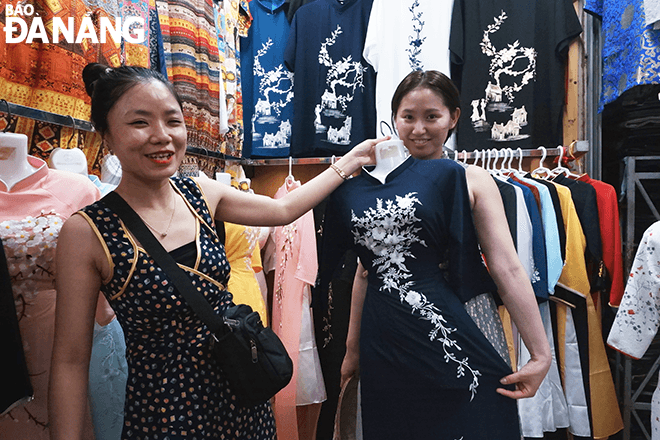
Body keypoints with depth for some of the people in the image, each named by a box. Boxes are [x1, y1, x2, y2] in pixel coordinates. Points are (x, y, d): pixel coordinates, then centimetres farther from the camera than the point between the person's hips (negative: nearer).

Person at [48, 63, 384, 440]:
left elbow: (283, 209, 12)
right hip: (162, 408, -4)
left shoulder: (201, 194, -3)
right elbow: (71, 360, -11)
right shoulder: (87, 232, -16)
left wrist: (351, 161, 14)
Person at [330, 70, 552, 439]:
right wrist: (353, 348, 19)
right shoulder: (368, 185, 9)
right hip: (384, 347, 3)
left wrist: (541, 353, -12)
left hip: (456, 342, -3)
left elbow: (508, 269, -6)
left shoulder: (469, 180, 0)